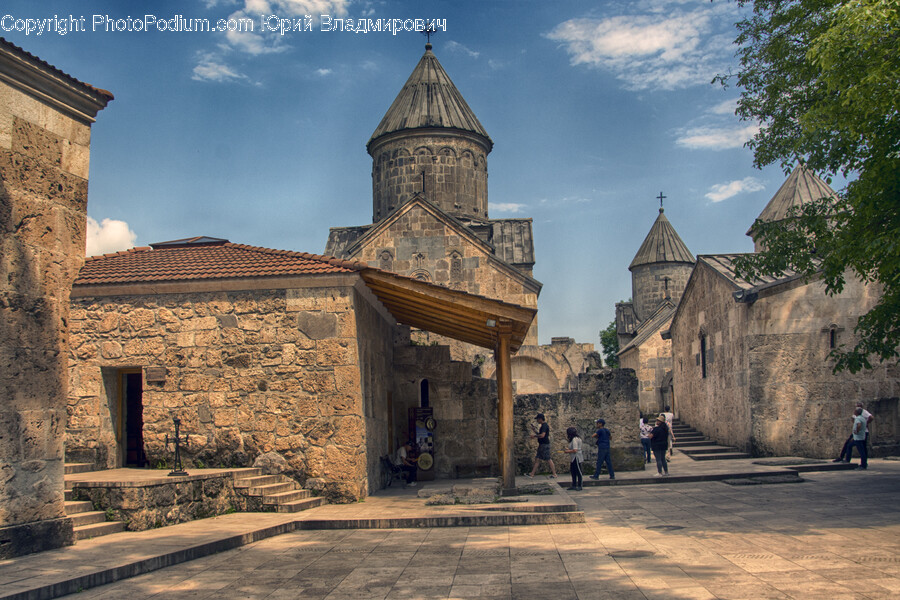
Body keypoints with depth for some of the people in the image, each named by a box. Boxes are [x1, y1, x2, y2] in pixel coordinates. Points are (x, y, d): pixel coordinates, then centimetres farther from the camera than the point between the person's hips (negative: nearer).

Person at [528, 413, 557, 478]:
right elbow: (540, 434, 25)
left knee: (548, 459, -5)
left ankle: (554, 474, 1)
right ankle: (532, 474, 13)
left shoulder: (544, 425, -15)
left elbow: (542, 435, -26)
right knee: (537, 459, 10)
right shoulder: (543, 425, 17)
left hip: (545, 444, -11)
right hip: (541, 445, 11)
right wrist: (534, 430, 15)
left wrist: (535, 436, -14)